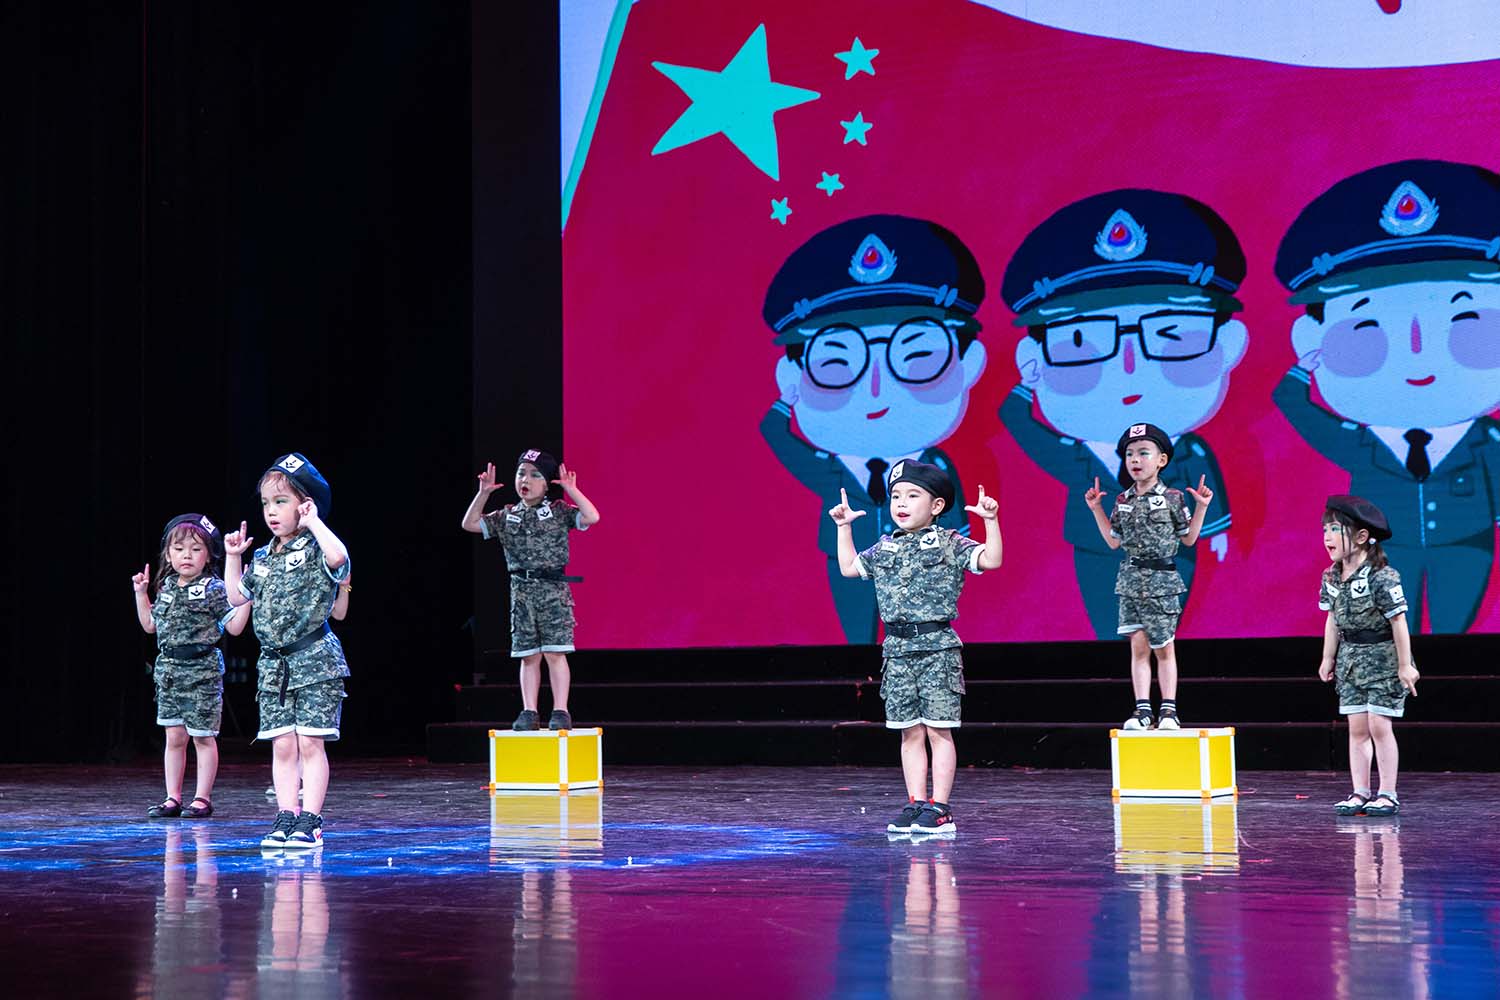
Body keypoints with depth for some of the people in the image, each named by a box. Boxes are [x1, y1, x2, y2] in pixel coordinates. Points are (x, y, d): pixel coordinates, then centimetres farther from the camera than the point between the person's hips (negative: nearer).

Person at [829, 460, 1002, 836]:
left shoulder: (949, 545, -2)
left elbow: (991, 560, -11)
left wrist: (991, 520, -19)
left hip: (938, 648, -5)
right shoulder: (885, 548, 13)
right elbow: (849, 567, 26)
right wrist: (844, 526, 25)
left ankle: (939, 808, -1)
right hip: (898, 651, 5)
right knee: (910, 733, 8)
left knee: (939, 730, -4)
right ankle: (916, 804, 13)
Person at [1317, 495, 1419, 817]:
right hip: (1350, 659, 6)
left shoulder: (1382, 577, -20)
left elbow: (1398, 621, -16)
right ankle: (1360, 793, 11)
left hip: (1382, 658, -6)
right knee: (1357, 728, 6)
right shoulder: (1331, 577, 1)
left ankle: (1388, 794, 4)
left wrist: (1405, 665, -14)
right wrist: (1328, 658, 15)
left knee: (1379, 726, -5)